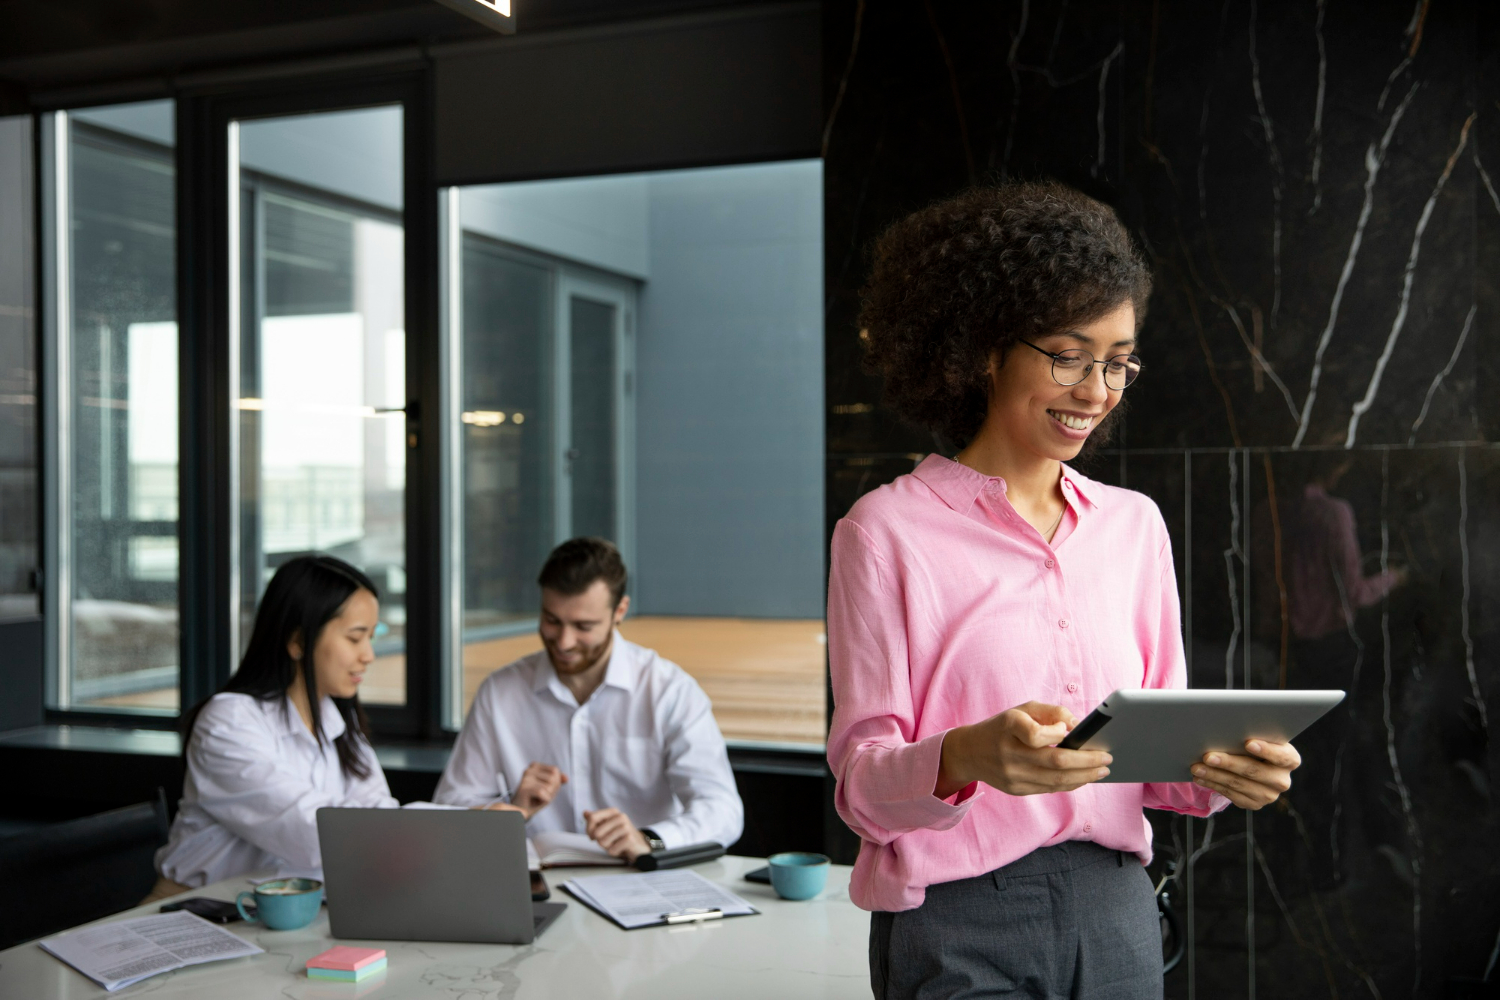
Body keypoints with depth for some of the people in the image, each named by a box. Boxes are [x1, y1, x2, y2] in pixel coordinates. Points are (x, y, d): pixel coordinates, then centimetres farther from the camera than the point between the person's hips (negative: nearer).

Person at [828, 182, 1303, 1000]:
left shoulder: (1134, 524, 7)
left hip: (1117, 911, 5)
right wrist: (965, 758, -28)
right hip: (960, 927, -4)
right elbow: (861, 780, -9)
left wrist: (1218, 771, -10)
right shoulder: (887, 530, -8)